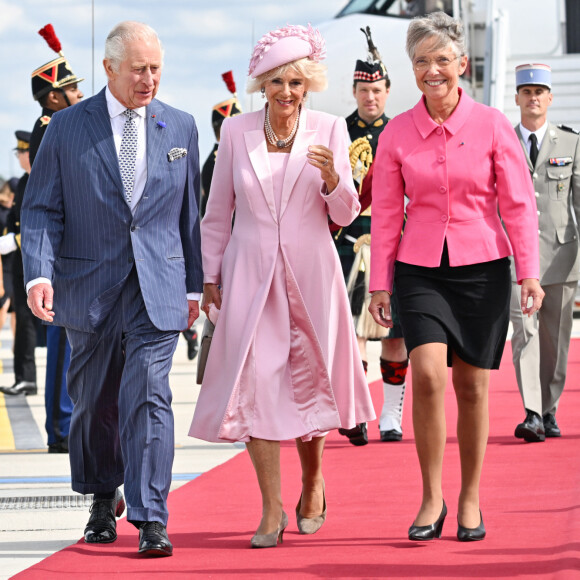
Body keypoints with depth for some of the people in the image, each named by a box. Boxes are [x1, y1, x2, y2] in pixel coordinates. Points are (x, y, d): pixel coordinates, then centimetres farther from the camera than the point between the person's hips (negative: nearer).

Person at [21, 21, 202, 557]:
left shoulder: (180, 127, 7)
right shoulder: (67, 127, 2)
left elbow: (189, 211, 12)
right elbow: (42, 208, -1)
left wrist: (193, 286, 10)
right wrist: (39, 273, -15)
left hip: (159, 287, 0)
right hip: (89, 286, 0)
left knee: (148, 394, -13)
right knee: (94, 403, 12)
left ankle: (149, 519, -10)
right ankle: (103, 499, 35)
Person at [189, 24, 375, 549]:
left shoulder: (329, 130, -1)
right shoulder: (236, 132, 2)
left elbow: (346, 215, -1)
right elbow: (218, 212, 9)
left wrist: (332, 179, -21)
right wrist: (210, 276, 5)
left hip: (309, 273, 0)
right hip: (250, 273, 0)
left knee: (308, 379, 7)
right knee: (255, 381, -7)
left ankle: (313, 481, 33)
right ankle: (272, 508, -2)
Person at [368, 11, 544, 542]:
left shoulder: (491, 125, -2)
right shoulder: (397, 134, 2)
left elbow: (519, 203, 1)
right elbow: (385, 214, 7)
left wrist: (529, 273, -4)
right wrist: (379, 284, 5)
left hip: (481, 268, 0)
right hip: (420, 268, 0)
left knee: (472, 386, 4)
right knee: (428, 374, -18)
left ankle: (470, 500, 19)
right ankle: (431, 499, -5)